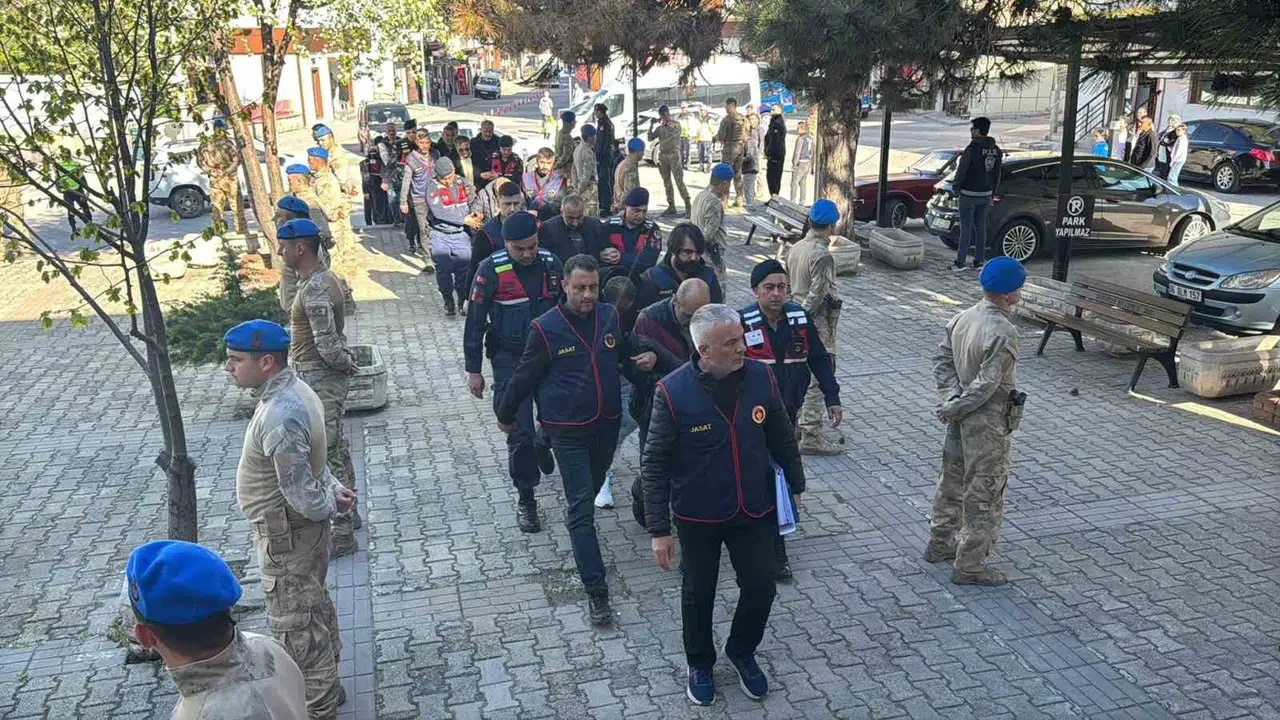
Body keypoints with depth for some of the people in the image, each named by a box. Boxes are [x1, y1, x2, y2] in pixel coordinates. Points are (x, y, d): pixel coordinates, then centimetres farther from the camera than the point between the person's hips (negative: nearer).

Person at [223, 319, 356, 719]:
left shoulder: (279, 416, -32)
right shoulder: (295, 390, 0)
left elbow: (300, 494, -29)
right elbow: (312, 459, 10)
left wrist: (331, 506, -10)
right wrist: (335, 489, -3)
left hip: (286, 535, -10)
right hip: (303, 528, 10)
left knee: (296, 625, 6)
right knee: (315, 607, 23)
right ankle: (325, 685, 41)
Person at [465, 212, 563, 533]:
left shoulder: (551, 264, -4)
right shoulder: (491, 270, -13)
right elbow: (475, 322, -7)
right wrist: (473, 370, -5)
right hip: (509, 360, -3)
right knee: (519, 431, -4)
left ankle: (542, 448, 48)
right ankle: (526, 499, 10)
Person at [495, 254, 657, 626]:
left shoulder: (611, 316, -3)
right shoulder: (547, 327, -13)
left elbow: (626, 354, 15)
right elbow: (525, 376, -3)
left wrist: (646, 358, -7)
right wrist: (505, 415, 9)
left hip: (607, 424, 5)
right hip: (568, 431, -4)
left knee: (592, 487, 26)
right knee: (582, 509, -7)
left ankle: (573, 509, 61)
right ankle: (596, 590, -4)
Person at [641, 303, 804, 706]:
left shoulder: (760, 377, -11)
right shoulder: (673, 392, -20)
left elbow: (781, 438, 5)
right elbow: (654, 465, -14)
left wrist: (796, 485, 14)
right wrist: (659, 529, -14)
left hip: (755, 510, 3)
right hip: (698, 517, -2)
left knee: (762, 586, 10)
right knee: (698, 593, 15)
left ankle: (742, 652, 39)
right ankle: (700, 664, 41)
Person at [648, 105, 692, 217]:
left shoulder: (676, 125, 0)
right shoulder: (659, 128, 13)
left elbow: (670, 134, -18)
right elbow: (650, 138, 5)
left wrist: (665, 124, -10)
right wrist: (651, 126, -3)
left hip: (674, 154, -5)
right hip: (662, 156, 5)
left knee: (679, 181, -11)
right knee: (667, 183, 6)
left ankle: (688, 206, -10)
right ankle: (671, 207, 11)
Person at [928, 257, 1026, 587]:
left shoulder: (963, 318, 2)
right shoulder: (1003, 333, -24)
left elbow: (941, 359, 4)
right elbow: (987, 383, -25)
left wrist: (950, 398, -4)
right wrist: (954, 408, -14)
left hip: (962, 418, 9)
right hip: (988, 423, -8)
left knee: (952, 481, 21)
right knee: (984, 493, 3)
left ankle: (939, 544, 35)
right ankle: (969, 565, 10)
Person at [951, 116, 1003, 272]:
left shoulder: (973, 148, -16)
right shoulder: (996, 150, 6)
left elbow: (962, 170, -13)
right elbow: (997, 175, 10)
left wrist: (956, 187, 2)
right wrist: (992, 192, 18)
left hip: (969, 194, -6)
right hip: (986, 195, 6)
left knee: (966, 228, -2)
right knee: (980, 227, 11)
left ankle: (960, 262, 0)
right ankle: (979, 261, 14)